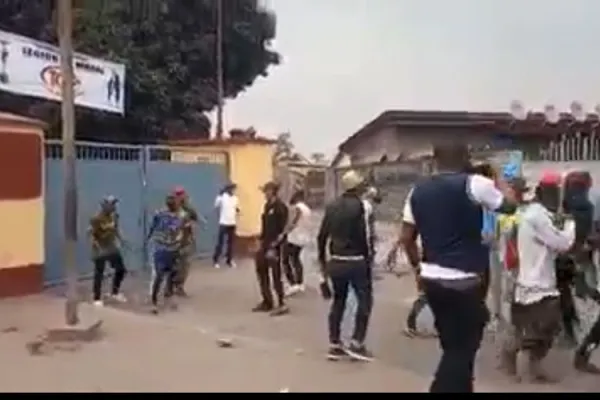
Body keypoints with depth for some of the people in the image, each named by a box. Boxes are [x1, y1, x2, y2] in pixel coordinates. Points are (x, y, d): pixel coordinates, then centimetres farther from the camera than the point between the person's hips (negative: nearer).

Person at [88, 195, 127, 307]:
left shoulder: (114, 216, 0)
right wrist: (97, 246, -26)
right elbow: (91, 235, -17)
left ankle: (115, 293, 28)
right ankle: (97, 299, 14)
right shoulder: (97, 219, -19)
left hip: (112, 248, 7)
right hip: (100, 250, -7)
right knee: (99, 275, 2)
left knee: (121, 270, 10)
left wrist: (120, 239, 3)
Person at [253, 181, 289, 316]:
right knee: (262, 273, 14)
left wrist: (273, 247, -20)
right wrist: (261, 242, 14)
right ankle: (267, 302, 26)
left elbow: (282, 230, -17)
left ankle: (281, 304, 9)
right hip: (265, 244, 9)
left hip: (274, 246, -9)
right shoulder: (267, 205, 12)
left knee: (276, 275, -2)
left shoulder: (280, 207, -13)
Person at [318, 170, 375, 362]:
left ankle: (334, 344, 17)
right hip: (356, 261, -6)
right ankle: (356, 343, 2)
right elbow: (366, 236, -14)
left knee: (338, 301, 15)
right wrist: (369, 258, -2)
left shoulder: (332, 206, 8)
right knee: (365, 300, 6)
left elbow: (322, 235, 8)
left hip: (336, 261, 6)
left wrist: (322, 260, 17)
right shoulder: (362, 205, -10)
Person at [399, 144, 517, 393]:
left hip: (432, 278, 7)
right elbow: (510, 205, 3)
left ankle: (459, 387, 30)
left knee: (453, 346, 19)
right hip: (463, 281, -6)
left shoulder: (418, 191, 7)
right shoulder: (474, 184, -10)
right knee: (462, 348, 3)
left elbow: (406, 237, 10)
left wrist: (418, 267, 22)